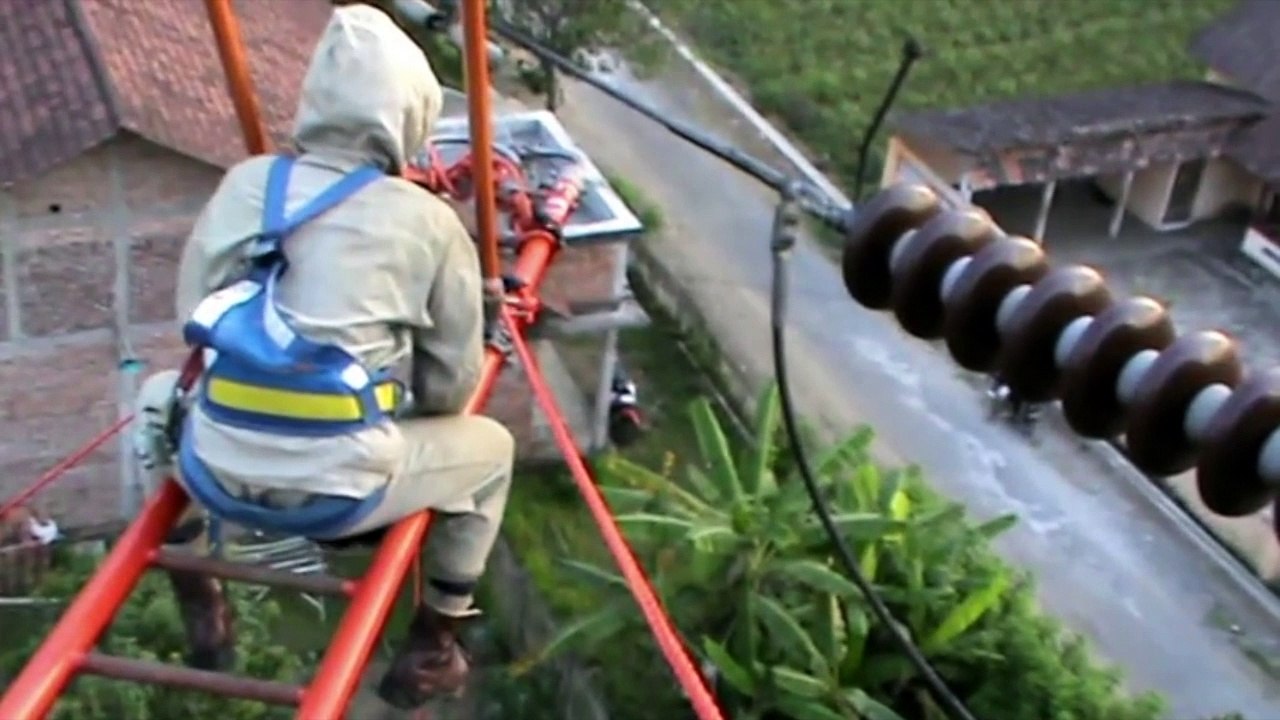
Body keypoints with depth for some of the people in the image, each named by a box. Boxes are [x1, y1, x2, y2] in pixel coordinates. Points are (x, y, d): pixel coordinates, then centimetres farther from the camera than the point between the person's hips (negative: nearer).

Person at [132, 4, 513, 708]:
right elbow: (453, 385, 1)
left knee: (162, 394, 36)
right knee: (491, 448, 23)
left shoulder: (243, 184, 4)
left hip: (214, 476, 3)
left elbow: (193, 315, 10)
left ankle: (199, 611, 40)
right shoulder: (428, 221, -4)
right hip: (336, 493, -3)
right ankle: (426, 652, 29)